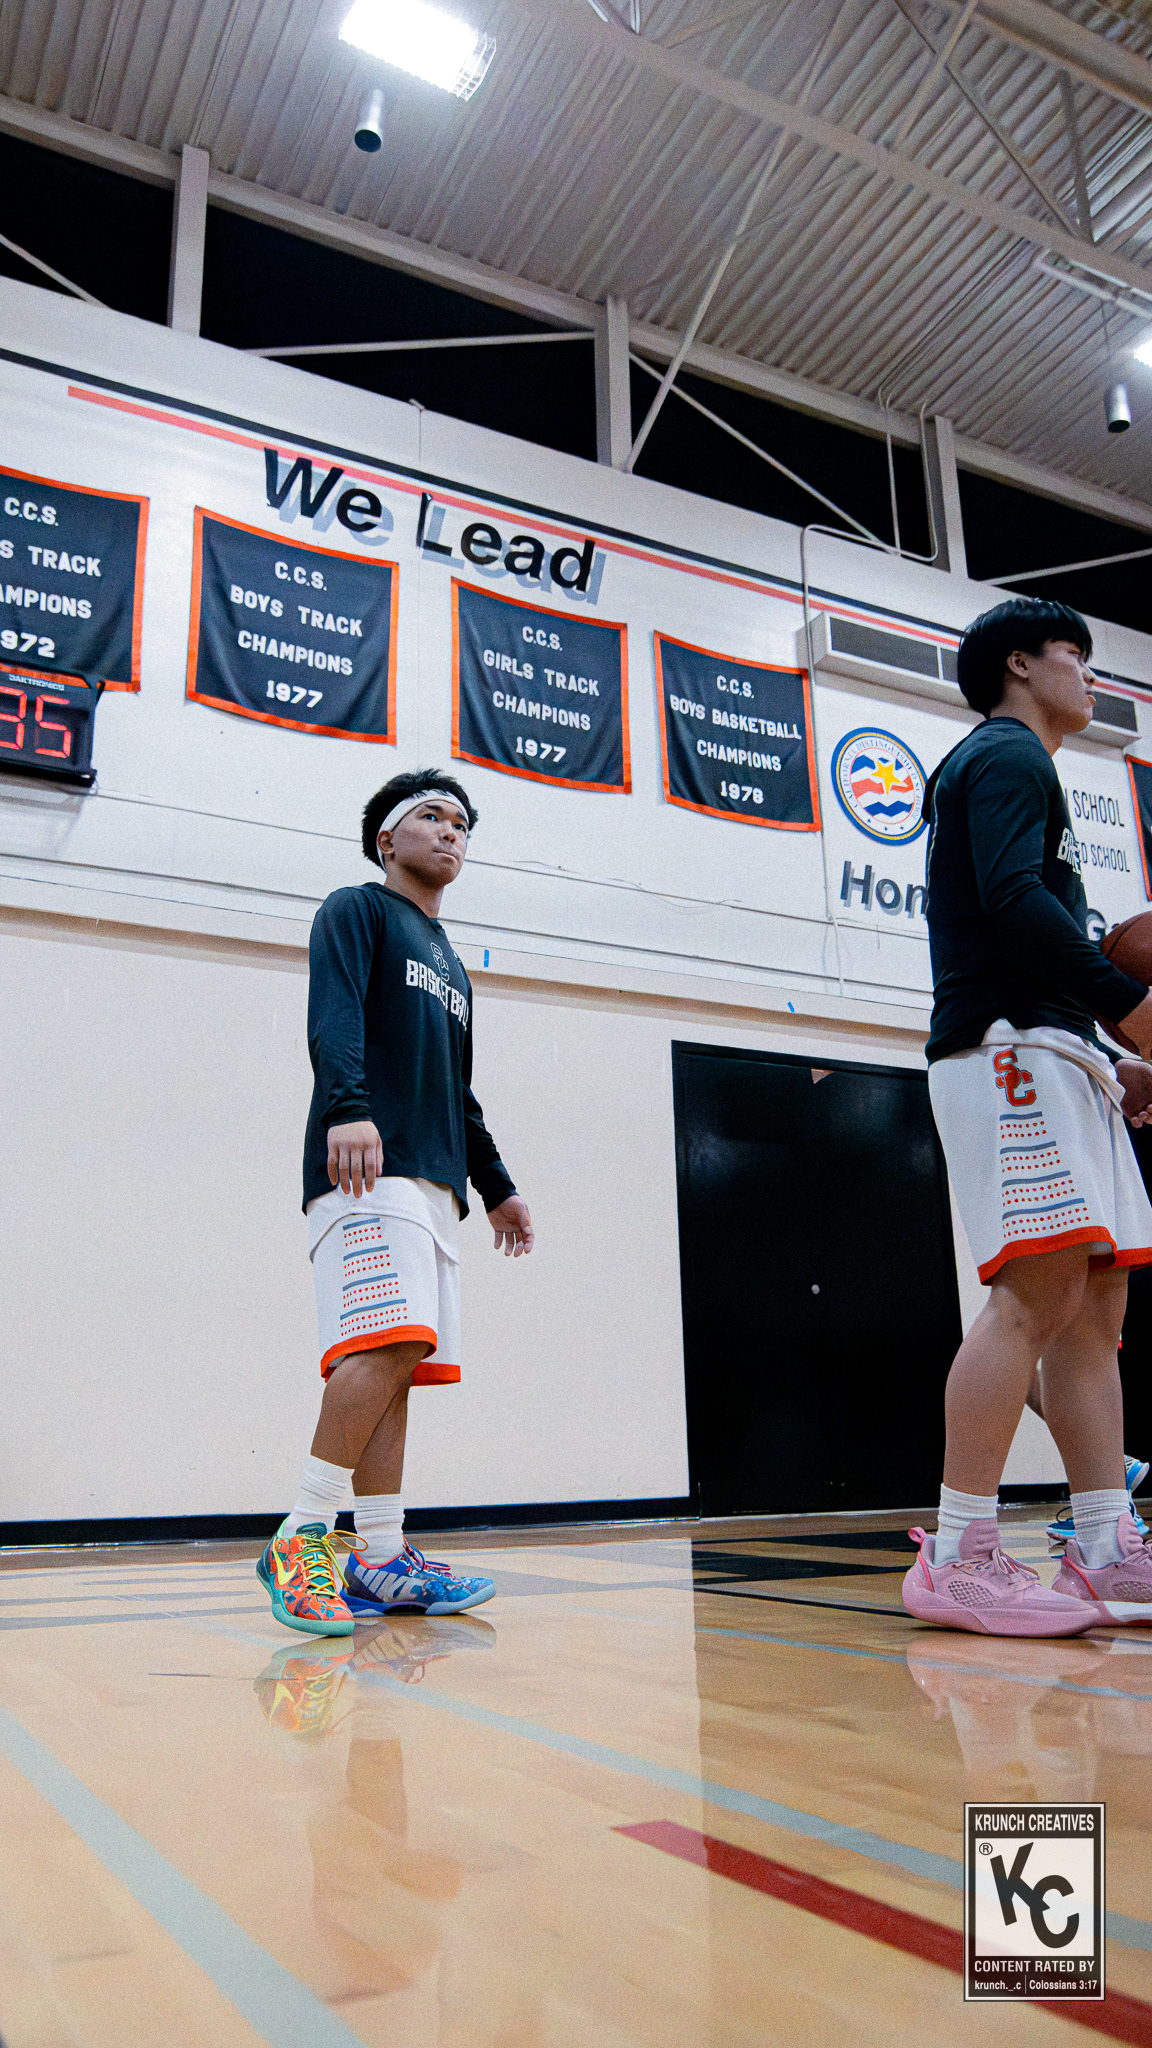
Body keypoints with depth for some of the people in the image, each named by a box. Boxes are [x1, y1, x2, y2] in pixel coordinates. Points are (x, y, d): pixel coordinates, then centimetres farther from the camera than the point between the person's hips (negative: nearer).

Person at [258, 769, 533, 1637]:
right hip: (367, 1172, -8)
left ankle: (377, 1561, 3)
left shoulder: (451, 962, 30)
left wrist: (496, 1186, 27)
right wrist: (348, 1107, -27)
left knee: (396, 1361, 2)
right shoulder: (354, 911, 7)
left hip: (434, 1183, 8)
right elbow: (333, 1015, -11)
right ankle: (302, 1540, -16)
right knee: (389, 1342, -21)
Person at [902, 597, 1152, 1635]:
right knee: (1040, 1291, -17)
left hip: (1053, 1059, 10)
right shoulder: (1008, 756, 1)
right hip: (1010, 1050, -10)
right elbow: (1013, 898, -18)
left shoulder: (1013, 766, 31)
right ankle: (960, 1558, -15)